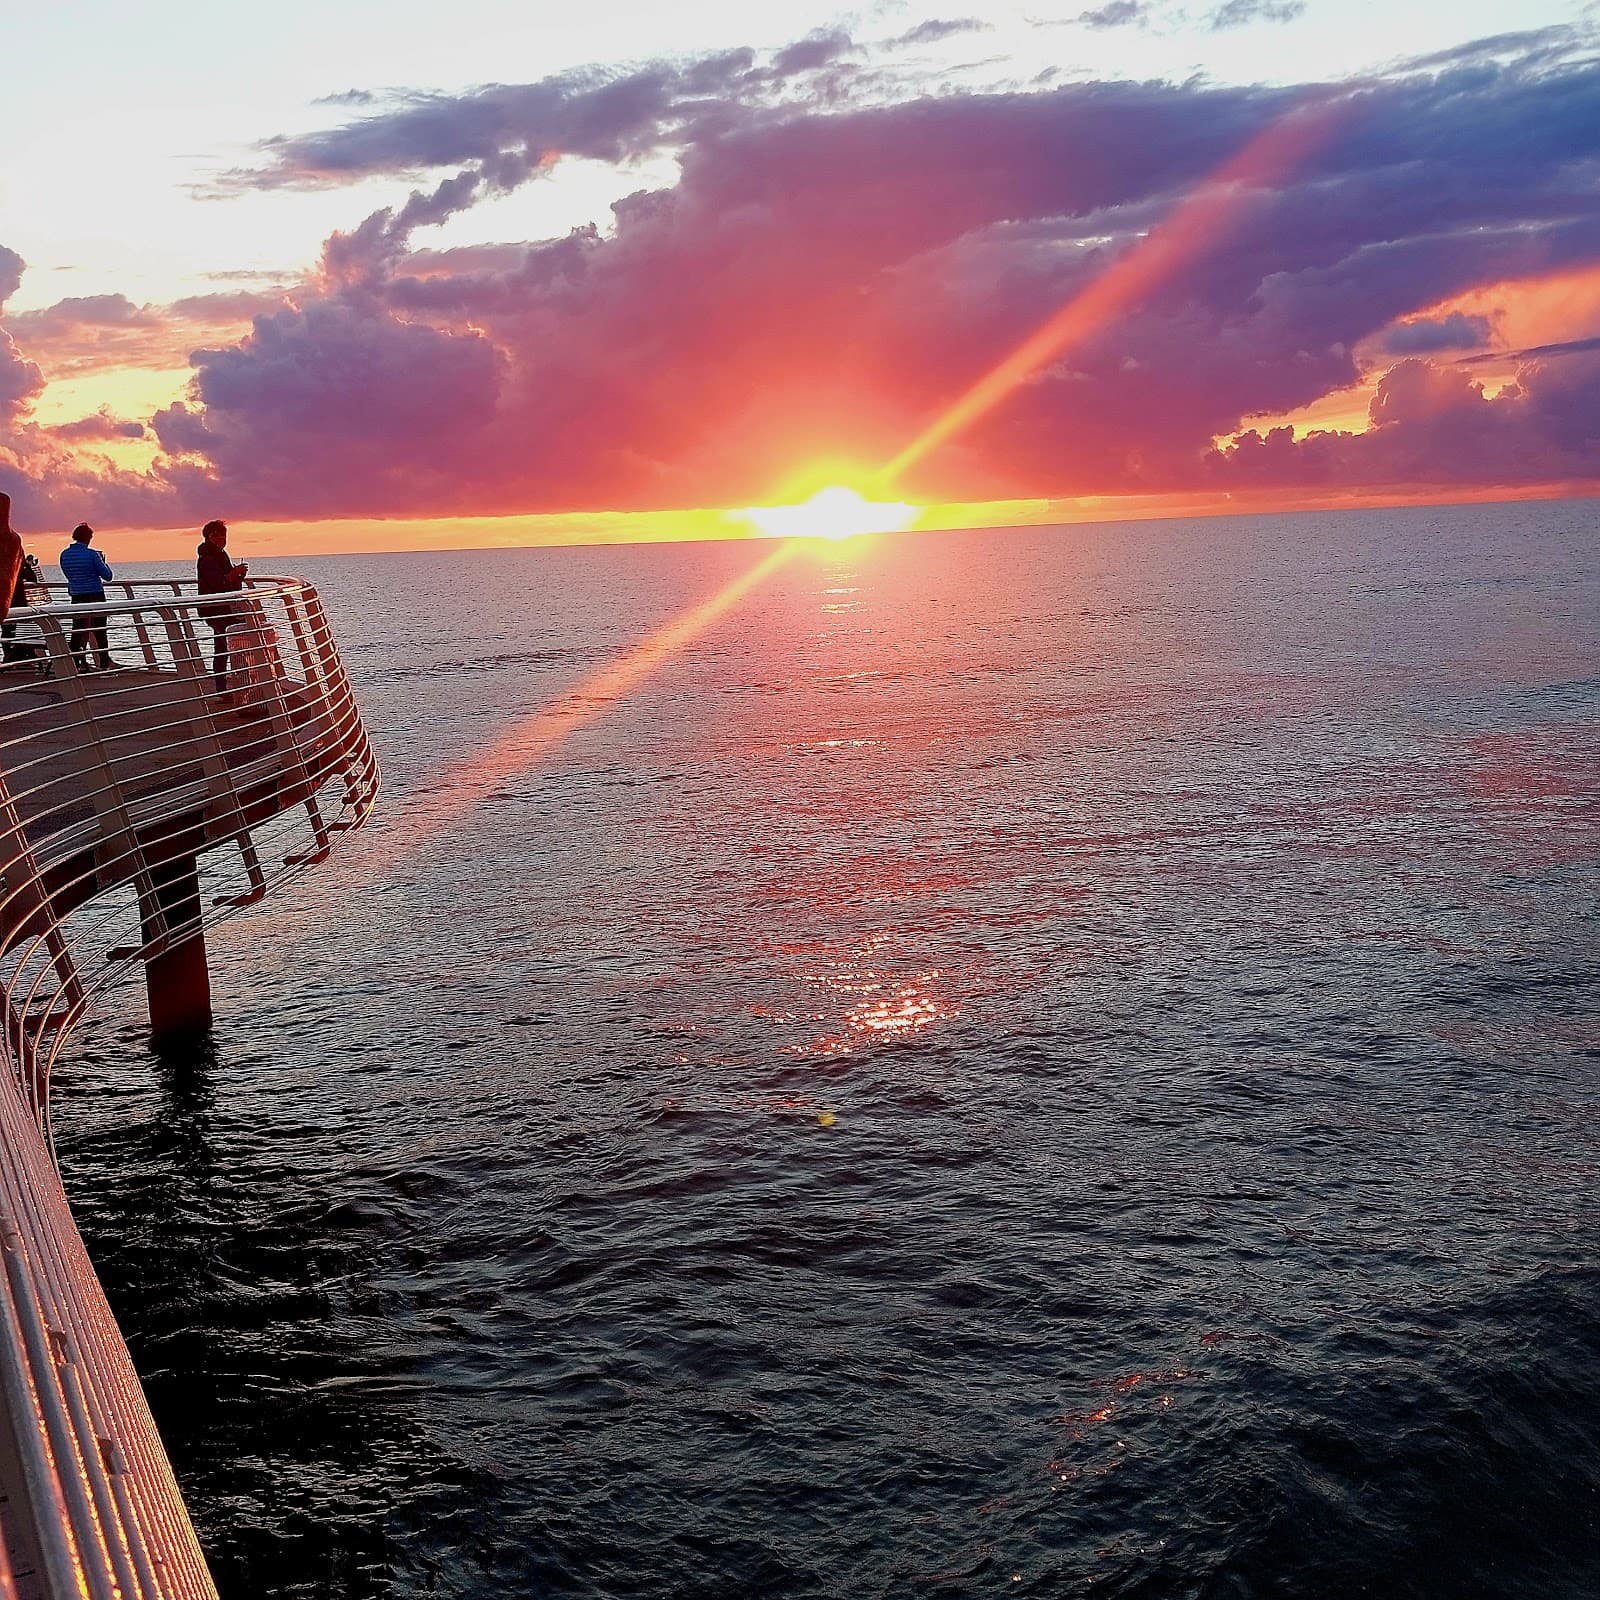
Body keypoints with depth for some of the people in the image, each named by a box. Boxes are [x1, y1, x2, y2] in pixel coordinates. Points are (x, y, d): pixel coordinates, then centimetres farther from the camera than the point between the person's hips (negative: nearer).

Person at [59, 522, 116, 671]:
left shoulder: (64, 555, 2)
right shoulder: (92, 554, -14)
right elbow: (108, 575, -8)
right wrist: (104, 562, 10)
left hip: (76, 596, 4)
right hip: (95, 596, -4)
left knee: (77, 631, 8)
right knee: (99, 631, 4)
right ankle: (104, 663, 8)